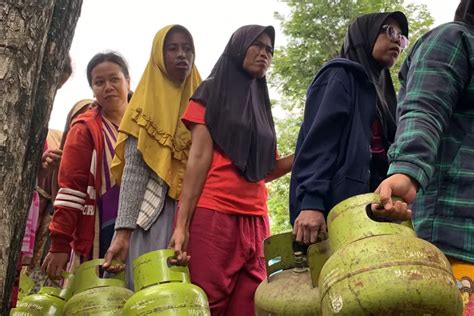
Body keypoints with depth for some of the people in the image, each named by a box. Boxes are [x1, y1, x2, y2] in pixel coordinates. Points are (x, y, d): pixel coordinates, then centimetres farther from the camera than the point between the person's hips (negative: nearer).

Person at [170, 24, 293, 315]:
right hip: (211, 215, -5)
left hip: (255, 222, 6)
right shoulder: (212, 92, 7)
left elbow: (265, 170, 16)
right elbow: (199, 158, -4)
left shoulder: (261, 106, 23)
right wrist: (182, 224, -13)